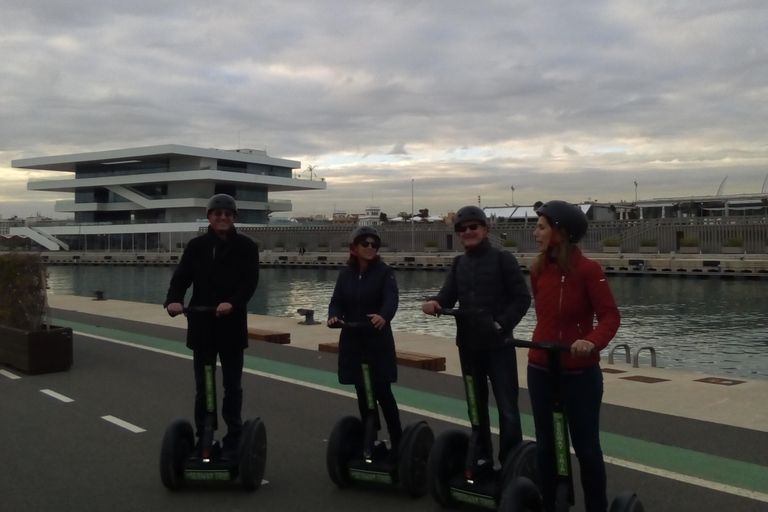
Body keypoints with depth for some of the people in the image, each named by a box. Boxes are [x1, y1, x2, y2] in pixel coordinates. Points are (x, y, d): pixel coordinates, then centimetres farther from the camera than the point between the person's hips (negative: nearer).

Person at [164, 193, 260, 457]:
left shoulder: (246, 246, -2)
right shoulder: (196, 246, 5)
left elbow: (250, 280, -14)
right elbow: (181, 277, -5)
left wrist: (232, 303, -32)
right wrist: (174, 300, -26)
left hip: (232, 325, -2)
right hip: (201, 325, 2)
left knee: (232, 385, 8)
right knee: (202, 386, 10)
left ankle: (233, 438, 17)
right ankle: (203, 437, 20)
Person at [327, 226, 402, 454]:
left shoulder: (384, 271, -7)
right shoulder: (345, 274, 6)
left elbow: (391, 299, -22)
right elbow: (337, 302, 0)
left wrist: (383, 317, -44)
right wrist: (334, 317, -24)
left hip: (378, 341, -4)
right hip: (352, 341, 4)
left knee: (382, 391, -6)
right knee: (362, 392, 10)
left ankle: (397, 441, 4)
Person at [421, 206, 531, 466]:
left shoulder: (502, 259, -6)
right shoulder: (459, 263, 10)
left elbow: (522, 298, -8)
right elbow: (448, 297, 1)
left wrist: (502, 325, -19)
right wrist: (434, 303, -21)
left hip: (498, 344, -6)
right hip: (469, 344, 6)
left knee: (507, 407, -1)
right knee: (476, 405, 15)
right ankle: (482, 458, 27)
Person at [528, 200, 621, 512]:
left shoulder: (588, 269, -14)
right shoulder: (538, 269, 3)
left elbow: (610, 315, -17)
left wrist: (592, 341, -34)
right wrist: (542, 343, 6)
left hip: (580, 373, -5)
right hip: (540, 369, 6)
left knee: (586, 446, 5)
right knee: (545, 444, 14)